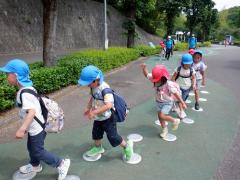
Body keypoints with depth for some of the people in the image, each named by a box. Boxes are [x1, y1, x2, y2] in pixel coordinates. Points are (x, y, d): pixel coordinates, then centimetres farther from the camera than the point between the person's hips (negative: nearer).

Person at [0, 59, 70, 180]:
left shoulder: (24, 93, -27)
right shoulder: (27, 88, 3)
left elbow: (32, 111, -33)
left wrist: (21, 129, -31)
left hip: (36, 128, -10)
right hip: (34, 127, 10)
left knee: (38, 152, 4)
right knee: (31, 148, 26)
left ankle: (61, 164, 14)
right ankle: (35, 165, 49)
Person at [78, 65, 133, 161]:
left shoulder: (105, 89, -33)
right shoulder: (93, 87, -6)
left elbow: (109, 105, -42)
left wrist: (94, 112, -38)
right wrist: (88, 108, 4)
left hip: (108, 118, -8)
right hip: (98, 118, 8)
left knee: (112, 136, 1)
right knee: (96, 133, 23)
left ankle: (126, 146, 27)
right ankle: (98, 148, 50)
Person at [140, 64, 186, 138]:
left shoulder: (169, 85, -30)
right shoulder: (155, 80, -16)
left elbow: (176, 94, -22)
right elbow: (146, 75, -5)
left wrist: (183, 103, -19)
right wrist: (144, 67, -23)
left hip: (167, 103, -6)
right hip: (158, 101, 6)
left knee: (162, 116, -15)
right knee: (160, 116, 13)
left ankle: (175, 121, 12)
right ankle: (164, 129, 38)